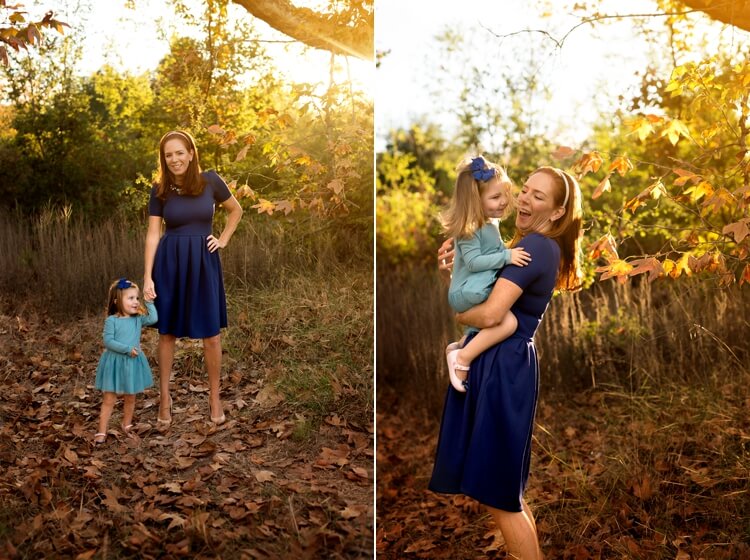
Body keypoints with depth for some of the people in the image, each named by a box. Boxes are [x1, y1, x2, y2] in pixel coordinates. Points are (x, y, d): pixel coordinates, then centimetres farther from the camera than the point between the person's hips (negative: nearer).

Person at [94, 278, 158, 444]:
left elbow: (153, 318, -14)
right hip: (115, 363, -4)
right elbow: (108, 341, -16)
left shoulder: (138, 319, 2)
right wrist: (127, 349, -22)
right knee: (108, 400, 1)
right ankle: (102, 432, 6)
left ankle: (127, 426, 33)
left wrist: (149, 302, -5)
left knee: (130, 398, 15)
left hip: (133, 363, 4)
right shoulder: (111, 320, -10)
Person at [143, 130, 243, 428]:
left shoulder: (210, 181, -4)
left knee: (211, 334, 3)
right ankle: (164, 398, 20)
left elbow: (236, 211, 12)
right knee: (167, 332, 7)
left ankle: (215, 398, 18)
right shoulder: (159, 189, -2)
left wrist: (223, 240, 4)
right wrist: (147, 276, -9)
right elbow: (153, 234, -3)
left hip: (203, 261, 0)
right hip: (169, 262, 1)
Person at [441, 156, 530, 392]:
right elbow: (473, 262, -26)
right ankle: (462, 358, -18)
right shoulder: (470, 229, -18)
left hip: (480, 292, 10)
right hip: (467, 293, -10)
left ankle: (460, 346, 32)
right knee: (508, 322, -27)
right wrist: (506, 256, -28)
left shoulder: (490, 225, 12)